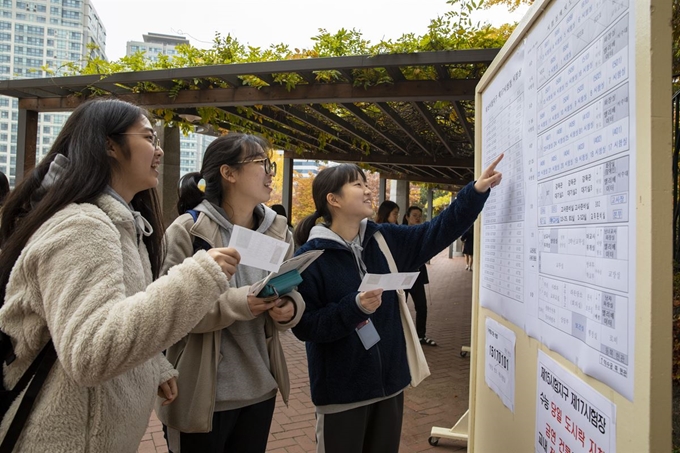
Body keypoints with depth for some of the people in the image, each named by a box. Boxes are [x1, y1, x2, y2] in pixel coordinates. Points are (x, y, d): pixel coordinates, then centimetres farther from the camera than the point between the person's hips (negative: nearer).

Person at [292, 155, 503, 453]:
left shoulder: (385, 240, 2)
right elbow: (303, 326, -16)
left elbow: (436, 233, 3)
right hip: (341, 390, -5)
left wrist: (476, 192, -4)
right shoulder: (310, 257, -14)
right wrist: (354, 307, -27)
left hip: (389, 380, 6)